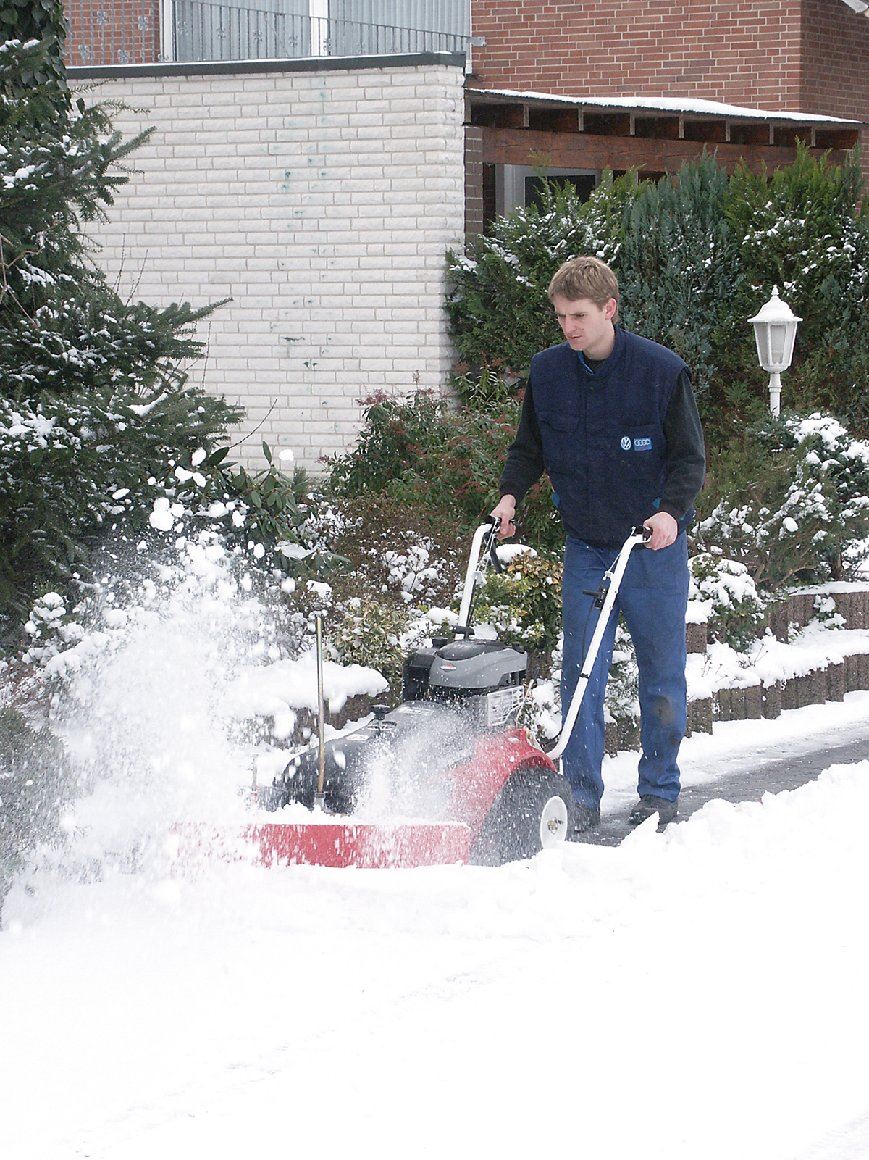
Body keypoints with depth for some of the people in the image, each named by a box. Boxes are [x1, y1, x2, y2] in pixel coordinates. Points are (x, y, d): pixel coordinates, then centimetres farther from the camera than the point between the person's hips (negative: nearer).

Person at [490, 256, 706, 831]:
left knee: (662, 673, 7)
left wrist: (670, 510, -23)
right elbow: (529, 447, 13)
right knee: (581, 672, -2)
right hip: (585, 547, 2)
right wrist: (511, 493, -4)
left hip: (655, 546, -2)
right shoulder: (546, 371, -1)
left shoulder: (662, 370, -12)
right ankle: (583, 794, 4)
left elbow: (690, 457, -8)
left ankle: (660, 792, 18)